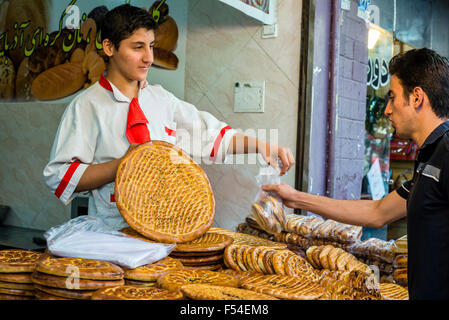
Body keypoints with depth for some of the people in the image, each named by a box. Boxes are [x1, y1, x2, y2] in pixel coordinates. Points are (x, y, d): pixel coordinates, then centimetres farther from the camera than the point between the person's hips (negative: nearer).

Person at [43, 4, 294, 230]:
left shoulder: (161, 98, 11)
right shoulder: (87, 106, -3)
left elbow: (209, 133, 15)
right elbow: (58, 177, -7)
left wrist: (260, 145, 1)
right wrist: (121, 165, -17)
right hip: (115, 230, -4)